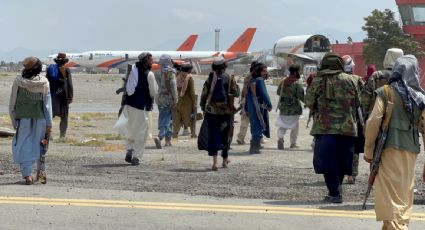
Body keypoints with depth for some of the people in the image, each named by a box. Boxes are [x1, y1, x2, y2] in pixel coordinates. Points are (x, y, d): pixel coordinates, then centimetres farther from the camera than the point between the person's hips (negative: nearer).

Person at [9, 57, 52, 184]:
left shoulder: (18, 81, -7)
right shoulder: (44, 82, -5)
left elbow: (13, 102, -1)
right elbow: (47, 103, -4)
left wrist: (13, 120, 8)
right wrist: (49, 123, 0)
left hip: (23, 118, -2)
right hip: (40, 118, 2)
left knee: (23, 146, 4)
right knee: (39, 144, 20)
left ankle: (27, 175, -3)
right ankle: (41, 170, 19)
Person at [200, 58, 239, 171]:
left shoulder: (210, 79, -2)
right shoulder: (229, 79, -4)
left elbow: (204, 95, 0)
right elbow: (236, 93, -4)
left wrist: (203, 109, 11)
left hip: (211, 111, 0)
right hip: (226, 112, 0)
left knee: (213, 136, 1)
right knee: (225, 136, 15)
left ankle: (214, 162, -12)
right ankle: (225, 160, 27)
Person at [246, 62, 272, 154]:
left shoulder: (251, 81, 12)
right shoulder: (260, 80, -11)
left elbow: (248, 95, 15)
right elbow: (264, 93, -15)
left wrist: (247, 108, 19)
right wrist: (269, 105, -6)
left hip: (251, 108, 8)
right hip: (259, 108, -8)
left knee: (255, 127, 17)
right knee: (259, 127, -3)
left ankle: (254, 147, 24)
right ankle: (254, 148, -5)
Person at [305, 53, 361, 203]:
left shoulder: (318, 81, -2)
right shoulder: (350, 80, 3)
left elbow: (309, 102, -3)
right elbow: (357, 102, 7)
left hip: (324, 127, -2)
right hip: (346, 127, 2)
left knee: (328, 161, 2)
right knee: (341, 161, 13)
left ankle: (335, 193, -3)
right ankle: (335, 191, 20)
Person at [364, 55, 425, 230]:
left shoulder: (386, 92, -2)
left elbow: (373, 122, -9)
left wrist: (368, 150, -1)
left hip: (390, 149, -4)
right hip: (411, 151, 4)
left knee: (391, 197, -4)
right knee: (405, 196, 15)